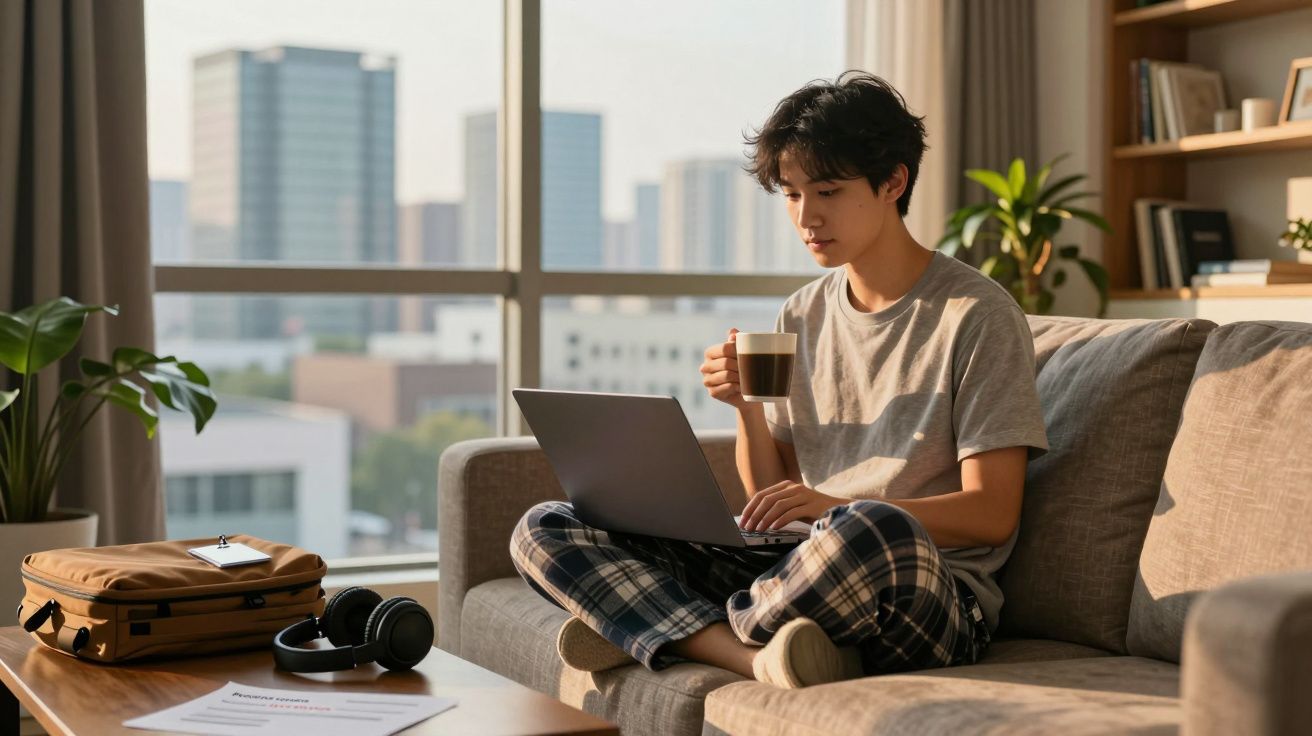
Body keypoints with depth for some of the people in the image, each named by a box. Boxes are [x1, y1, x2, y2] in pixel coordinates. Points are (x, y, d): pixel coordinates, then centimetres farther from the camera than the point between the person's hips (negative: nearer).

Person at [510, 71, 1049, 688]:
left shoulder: (976, 314, -1)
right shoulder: (801, 317, 16)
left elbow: (992, 515, -9)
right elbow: (771, 503, 15)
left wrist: (836, 509, -23)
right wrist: (749, 409, -5)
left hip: (929, 589, -5)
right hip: (802, 571, 6)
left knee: (872, 531, -43)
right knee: (543, 529, -6)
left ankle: (651, 628, -16)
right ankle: (761, 654, -26)